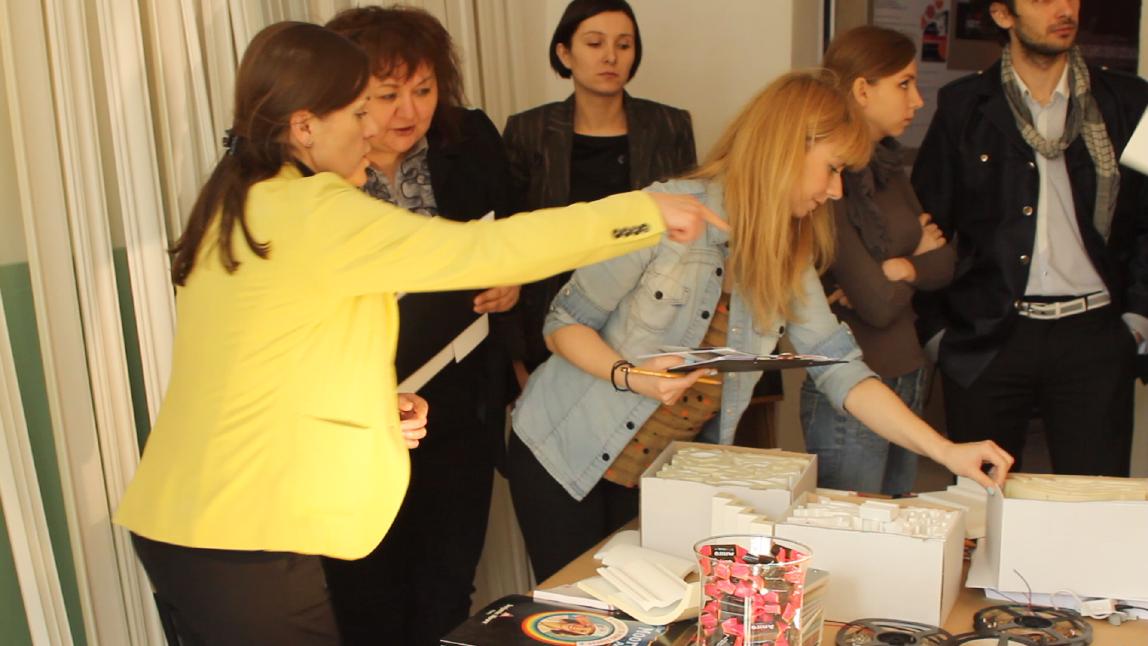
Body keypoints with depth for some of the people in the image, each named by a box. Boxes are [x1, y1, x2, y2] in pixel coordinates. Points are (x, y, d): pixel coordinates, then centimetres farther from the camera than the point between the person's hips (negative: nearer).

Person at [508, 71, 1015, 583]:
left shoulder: (790, 255, -1)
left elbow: (839, 368, -6)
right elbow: (564, 323, -13)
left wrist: (946, 452, -13)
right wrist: (629, 377, -30)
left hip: (665, 473, 5)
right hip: (569, 457, -5)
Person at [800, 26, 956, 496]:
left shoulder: (887, 167, 9)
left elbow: (944, 263, 8)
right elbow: (879, 305, -21)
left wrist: (898, 269, -13)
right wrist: (915, 257, -1)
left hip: (908, 382, 8)